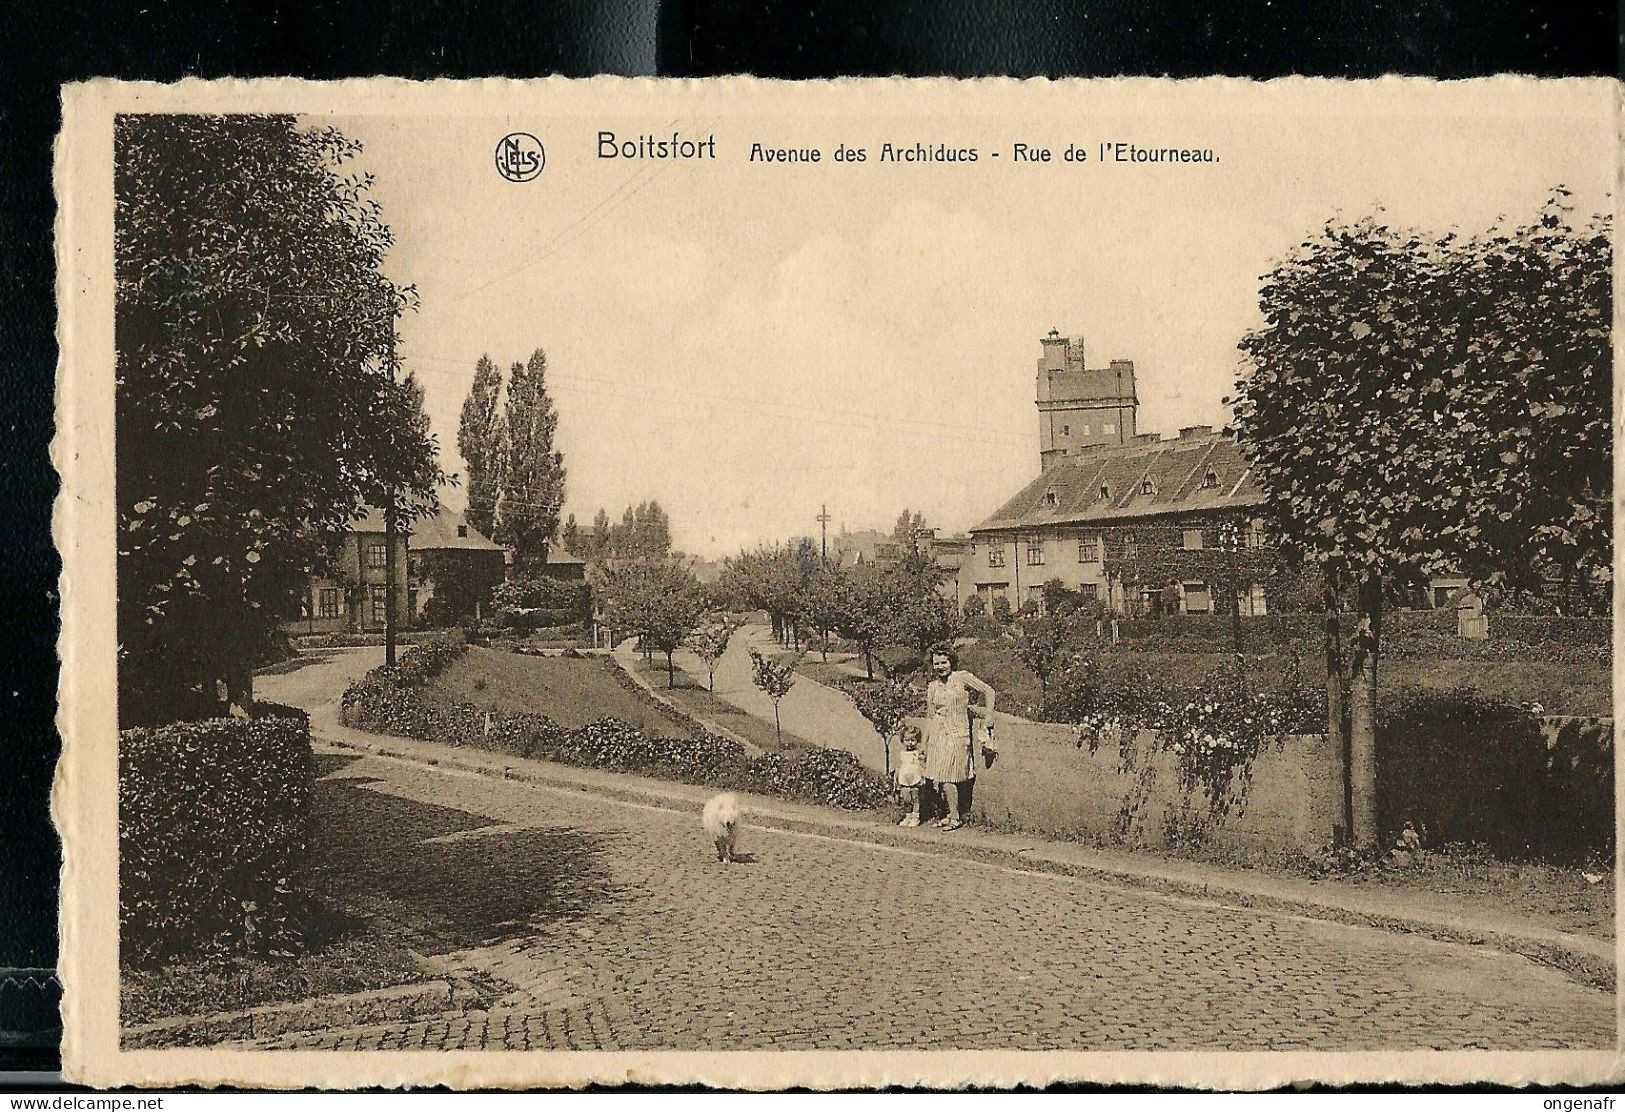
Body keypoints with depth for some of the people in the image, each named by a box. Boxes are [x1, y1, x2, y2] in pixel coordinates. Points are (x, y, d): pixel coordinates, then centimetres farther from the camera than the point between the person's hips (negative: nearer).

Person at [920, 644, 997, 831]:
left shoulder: (962, 678, -4)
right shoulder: (932, 687, 9)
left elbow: (987, 691, 3)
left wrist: (988, 716, 1)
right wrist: (926, 744, 15)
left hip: (957, 735, -5)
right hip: (938, 737, 5)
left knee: (946, 777, -11)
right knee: (937, 779, 3)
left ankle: (956, 816, 2)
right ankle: (953, 813, 18)